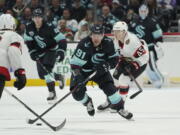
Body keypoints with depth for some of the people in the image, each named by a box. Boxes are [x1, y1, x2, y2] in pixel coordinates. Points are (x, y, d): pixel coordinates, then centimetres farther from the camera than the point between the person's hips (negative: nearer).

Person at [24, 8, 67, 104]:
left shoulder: (49, 28, -25)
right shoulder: (29, 28, -10)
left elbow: (61, 40, -25)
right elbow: (28, 40, 5)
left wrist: (61, 51, -36)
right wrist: (32, 51, -5)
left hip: (51, 50, -6)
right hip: (40, 52, 6)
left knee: (47, 69, -26)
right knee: (42, 74, 5)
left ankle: (52, 93, -22)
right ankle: (59, 77, 34)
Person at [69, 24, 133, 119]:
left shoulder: (108, 43, -18)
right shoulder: (84, 44, -31)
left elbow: (114, 59, -7)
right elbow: (75, 62, -30)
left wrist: (106, 66, -27)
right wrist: (77, 76, -42)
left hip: (99, 69, 2)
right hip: (82, 70, -2)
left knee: (109, 87, -15)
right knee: (78, 92, -15)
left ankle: (119, 107, 3)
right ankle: (87, 103, 19)